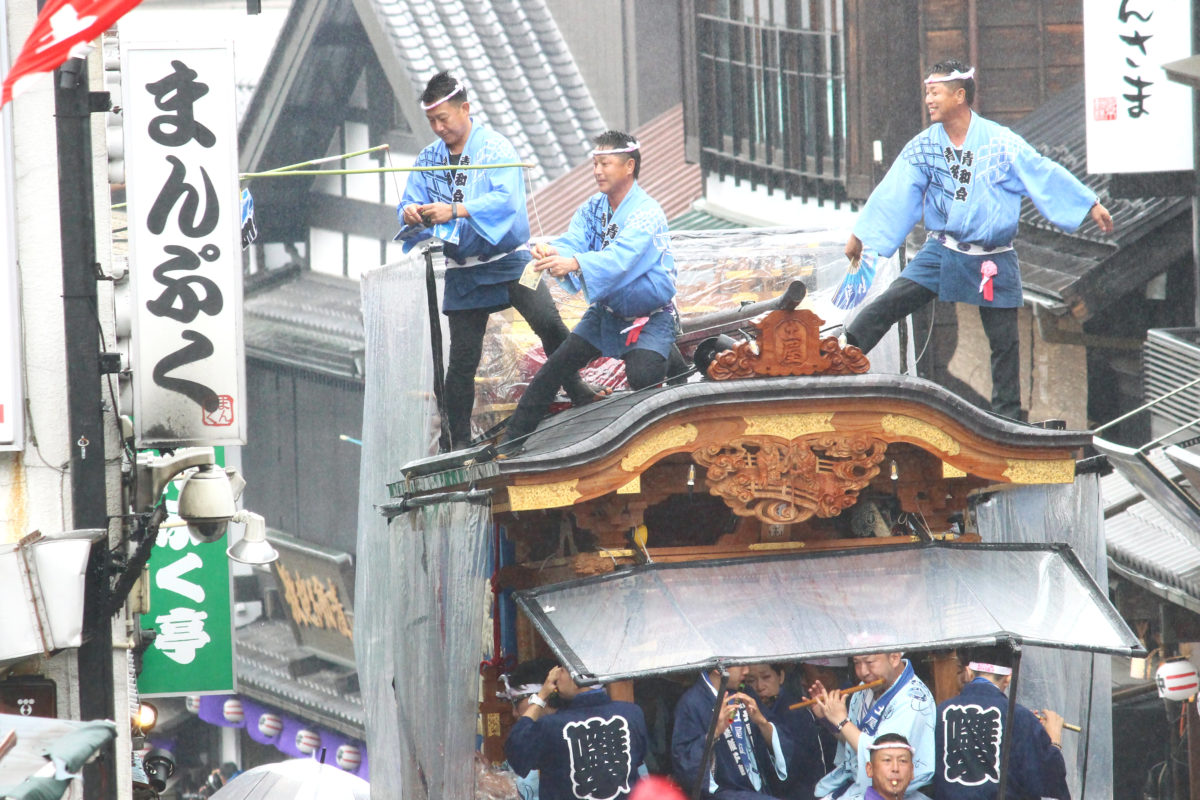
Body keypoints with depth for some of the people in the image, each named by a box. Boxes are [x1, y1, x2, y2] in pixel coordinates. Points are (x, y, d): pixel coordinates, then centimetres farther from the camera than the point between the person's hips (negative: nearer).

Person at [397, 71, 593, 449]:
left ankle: (575, 390, -5)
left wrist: (454, 211, -33)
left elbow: (506, 199, -21)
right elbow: (410, 203, 6)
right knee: (462, 358, 2)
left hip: (510, 259, -4)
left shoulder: (496, 148, -6)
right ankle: (459, 442, 9)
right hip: (464, 272, 4)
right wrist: (411, 214, -20)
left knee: (549, 324, -23)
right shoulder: (428, 160, 10)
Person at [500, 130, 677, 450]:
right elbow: (573, 241, -13)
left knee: (642, 377, -31)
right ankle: (511, 443, 0)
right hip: (605, 313, 7)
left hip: (649, 319, -7)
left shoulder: (647, 213, -21)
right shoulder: (593, 208, 2)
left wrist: (574, 264, -56)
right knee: (554, 368, -4)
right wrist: (554, 253, -40)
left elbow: (620, 257, -38)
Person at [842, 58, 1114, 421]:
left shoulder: (1000, 142, -8)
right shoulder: (923, 146, 0)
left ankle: (1007, 414, 14)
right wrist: (860, 237, 8)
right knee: (890, 303, -13)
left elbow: (1045, 175, -5)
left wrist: (1091, 205, -6)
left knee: (1004, 341, 4)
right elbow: (893, 196, 6)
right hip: (942, 252, 2)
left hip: (992, 261, -2)